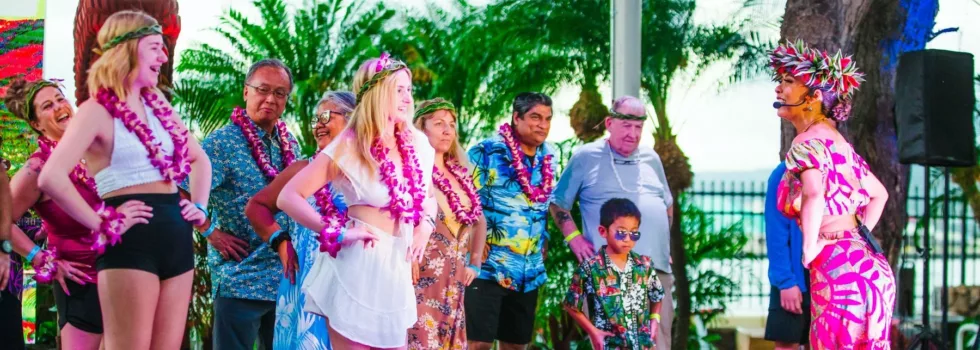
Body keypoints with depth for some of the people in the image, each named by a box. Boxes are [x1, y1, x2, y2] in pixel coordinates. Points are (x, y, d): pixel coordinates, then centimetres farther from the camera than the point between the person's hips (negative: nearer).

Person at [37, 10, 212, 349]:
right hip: (131, 241, -7)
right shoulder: (98, 111, -7)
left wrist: (200, 207, 14)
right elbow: (51, 178, -21)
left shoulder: (157, 105, 15)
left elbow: (199, 159, 29)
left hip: (176, 235, 7)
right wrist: (102, 225, -16)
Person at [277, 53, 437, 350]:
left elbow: (427, 196, 25)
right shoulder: (349, 146, -11)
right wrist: (339, 233, -22)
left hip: (397, 268, 6)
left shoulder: (417, 144, 6)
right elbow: (288, 197, -14)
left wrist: (425, 225, 3)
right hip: (357, 264, -6)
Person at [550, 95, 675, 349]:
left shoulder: (651, 158, 18)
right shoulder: (586, 157, 4)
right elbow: (559, 203, 9)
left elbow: (667, 204, 30)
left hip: (657, 269, 5)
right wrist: (574, 238, -3)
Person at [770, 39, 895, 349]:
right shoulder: (836, 141, 20)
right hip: (864, 264, 9)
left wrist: (809, 249, -18)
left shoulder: (808, 141, -8)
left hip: (839, 267, -9)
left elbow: (815, 196, -27)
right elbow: (878, 194, 31)